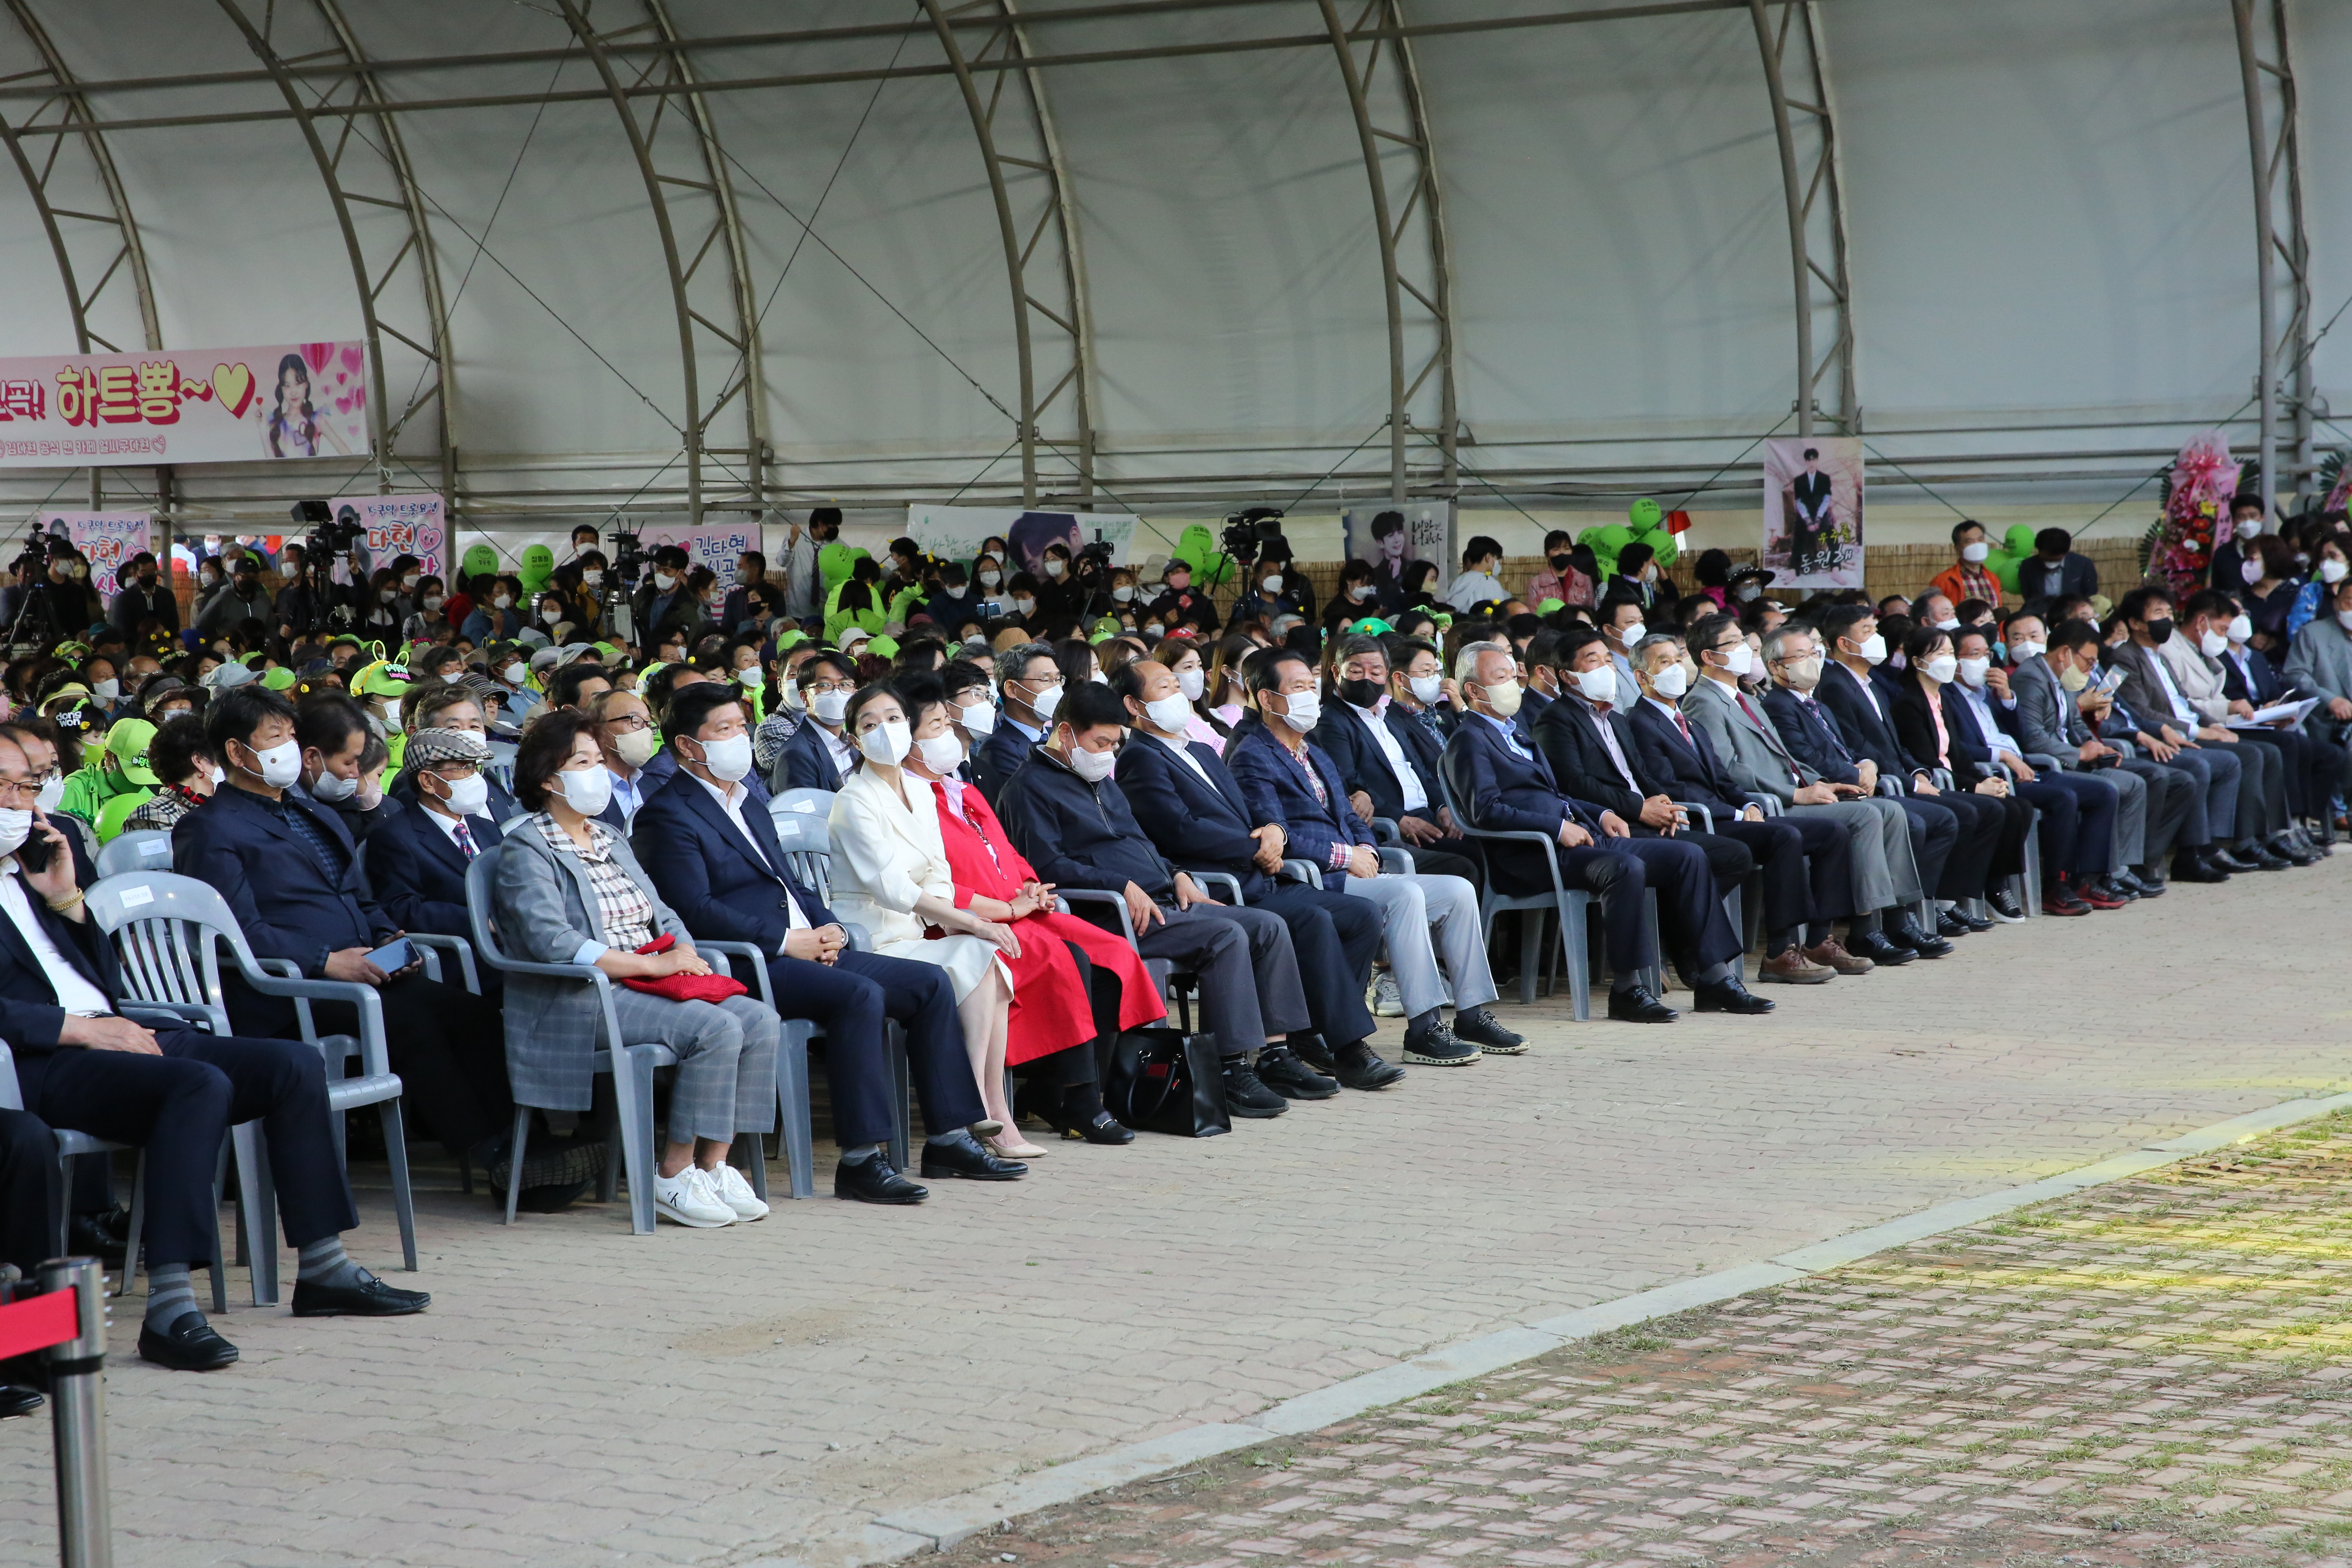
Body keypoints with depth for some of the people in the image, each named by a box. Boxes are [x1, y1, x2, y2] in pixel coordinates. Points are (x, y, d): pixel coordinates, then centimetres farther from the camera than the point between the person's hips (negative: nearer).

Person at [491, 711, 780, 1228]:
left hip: (646, 986, 8)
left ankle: (714, 1165, -11)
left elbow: (663, 916, 21)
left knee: (761, 1021, -14)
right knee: (716, 1028, -28)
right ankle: (673, 1178, -19)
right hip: (582, 1002, -8)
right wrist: (653, 965, -20)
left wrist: (684, 955, -3)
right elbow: (552, 943, -18)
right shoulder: (527, 850, -4)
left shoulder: (610, 839, 23)